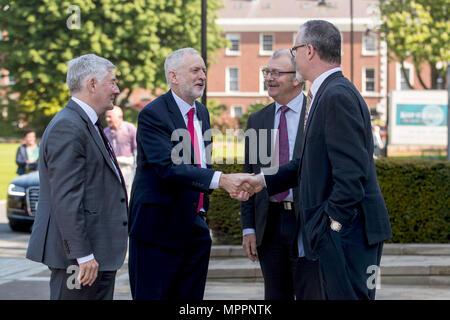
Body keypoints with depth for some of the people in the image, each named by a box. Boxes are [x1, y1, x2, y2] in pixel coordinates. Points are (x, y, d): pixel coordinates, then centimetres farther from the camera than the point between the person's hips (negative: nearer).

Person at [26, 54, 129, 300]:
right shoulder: (67, 127, -15)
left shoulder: (87, 124, 18)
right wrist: (82, 255, -24)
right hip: (81, 253, -10)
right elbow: (66, 199, -21)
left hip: (97, 250, 10)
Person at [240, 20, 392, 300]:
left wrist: (334, 222, -20)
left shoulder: (337, 96, -17)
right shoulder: (329, 93, 16)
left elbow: (351, 169, -23)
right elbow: (314, 161, 24)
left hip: (347, 232, -11)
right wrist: (265, 181, 22)